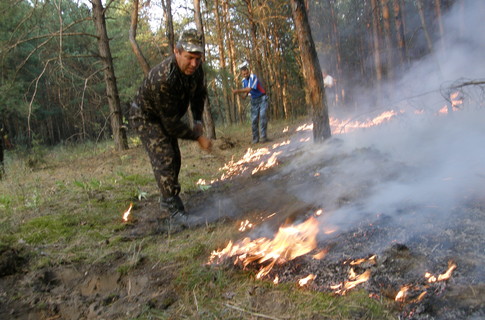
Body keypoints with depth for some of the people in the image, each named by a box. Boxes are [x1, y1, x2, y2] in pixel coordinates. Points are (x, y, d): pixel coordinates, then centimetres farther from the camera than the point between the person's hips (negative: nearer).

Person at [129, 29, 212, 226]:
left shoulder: (195, 69, -16)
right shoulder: (163, 79, -40)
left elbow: (199, 93, 6)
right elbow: (171, 122, -34)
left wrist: (198, 120, -6)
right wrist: (198, 138, -27)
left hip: (167, 117, 8)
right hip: (146, 117, -8)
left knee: (174, 159, 11)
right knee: (164, 159, -19)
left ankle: (166, 204, 27)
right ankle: (173, 209, -11)